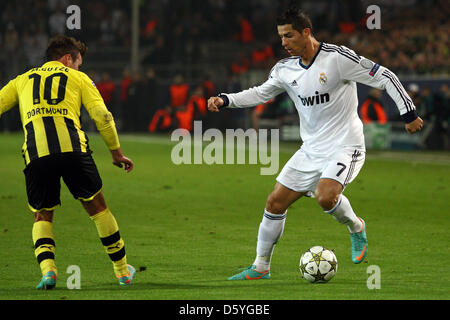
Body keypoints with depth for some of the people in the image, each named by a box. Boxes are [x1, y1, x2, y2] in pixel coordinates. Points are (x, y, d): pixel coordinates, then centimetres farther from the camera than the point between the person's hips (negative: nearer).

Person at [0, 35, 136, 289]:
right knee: (96, 206, 15)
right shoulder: (78, 78, 21)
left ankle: (47, 269, -8)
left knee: (42, 216, 16)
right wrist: (117, 153, 20)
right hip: (72, 147, -1)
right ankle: (122, 270, 23)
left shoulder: (23, 80, 28)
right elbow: (102, 116, 12)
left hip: (35, 152, 1)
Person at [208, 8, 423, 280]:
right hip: (311, 150, 7)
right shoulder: (285, 69, 4)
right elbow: (260, 93, 18)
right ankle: (261, 267, 15)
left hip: (345, 146, -7)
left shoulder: (338, 58, -16)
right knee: (276, 202, 2)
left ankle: (356, 227, 3)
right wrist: (224, 100, 4)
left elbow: (384, 77, -11)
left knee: (325, 197, -30)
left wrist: (409, 113, -12)